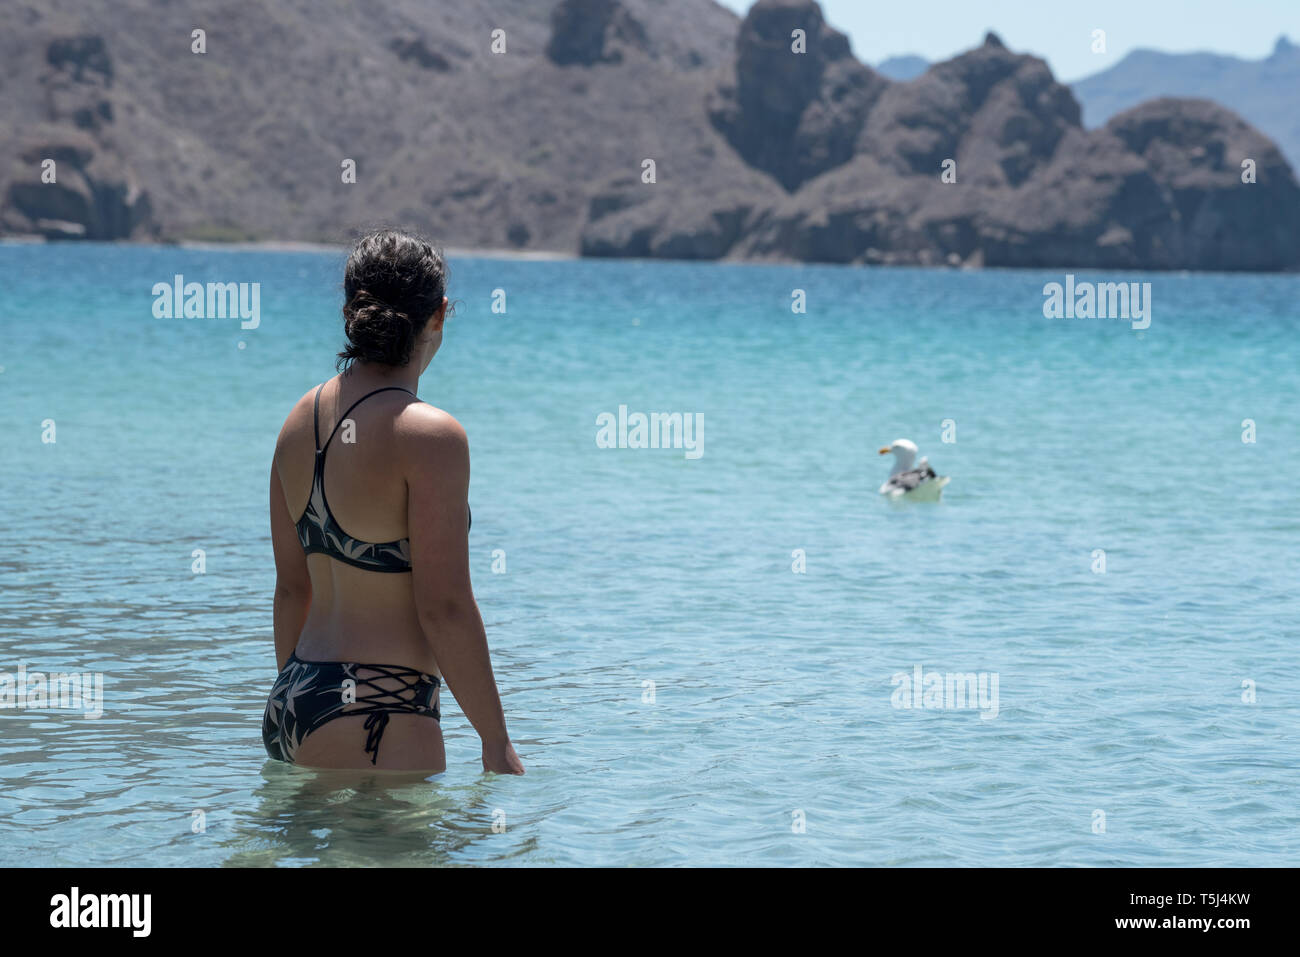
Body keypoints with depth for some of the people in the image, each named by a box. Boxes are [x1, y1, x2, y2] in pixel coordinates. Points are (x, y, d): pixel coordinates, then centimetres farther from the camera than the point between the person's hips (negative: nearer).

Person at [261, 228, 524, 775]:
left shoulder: (301, 421, 9)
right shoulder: (429, 435, -14)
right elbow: (445, 607, -16)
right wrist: (497, 744, -9)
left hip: (294, 697, 8)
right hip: (378, 722, -8)